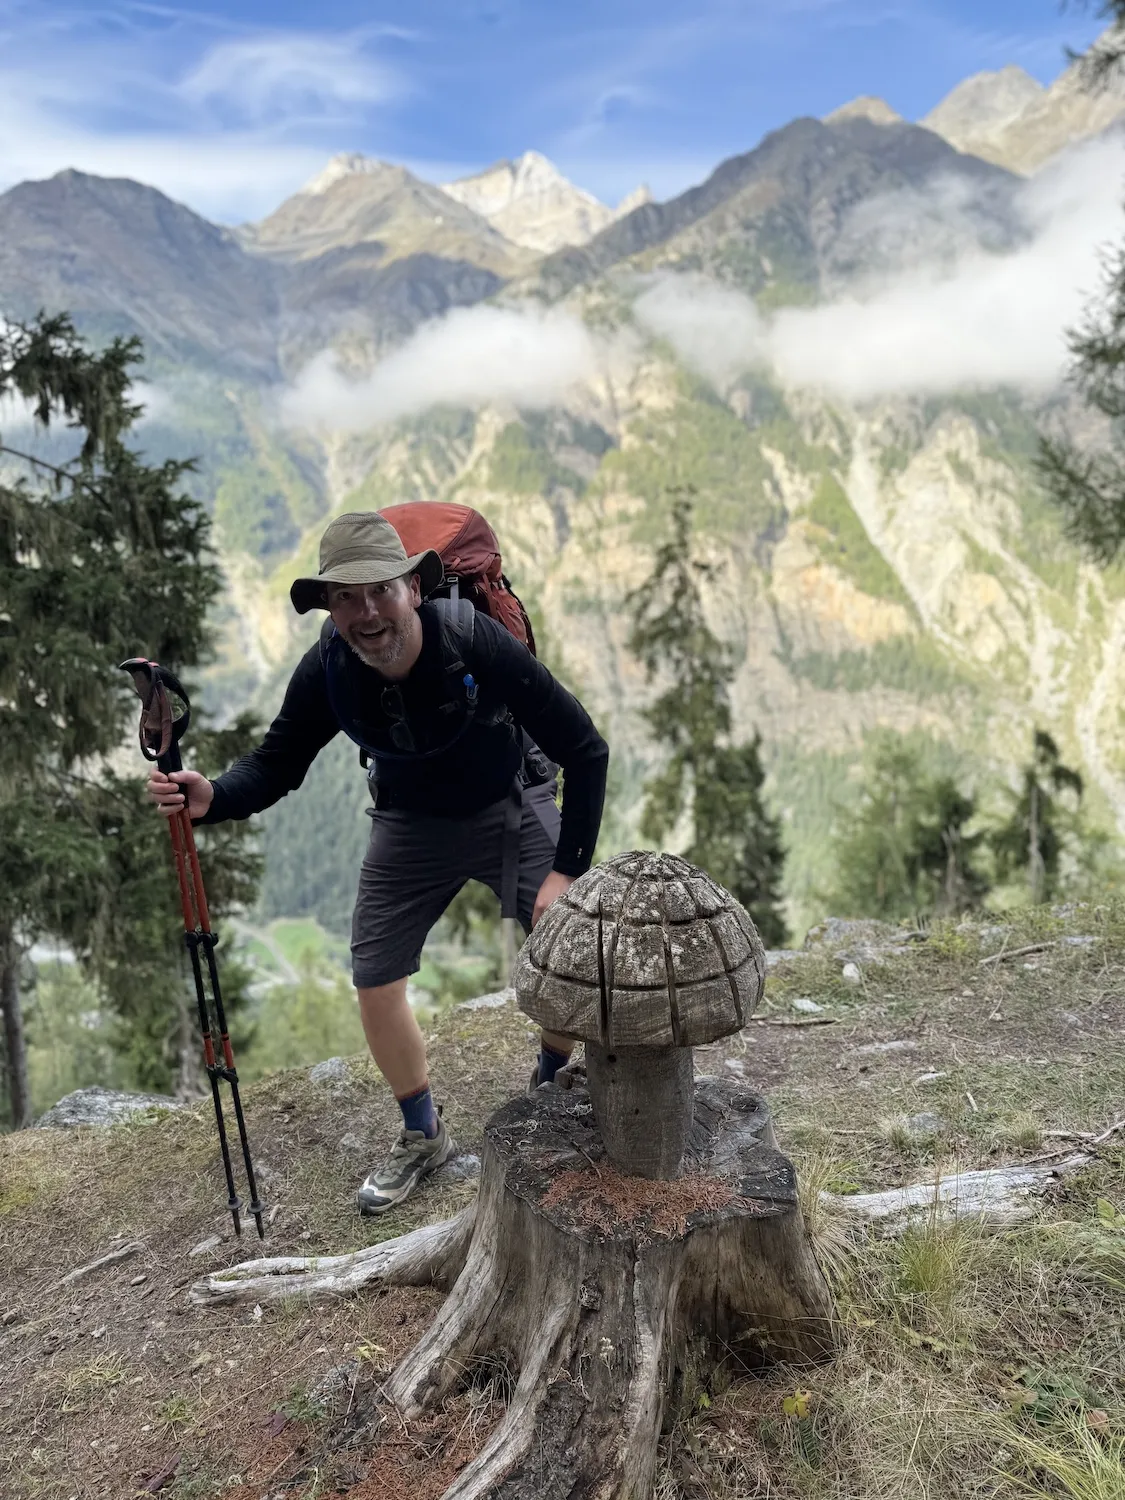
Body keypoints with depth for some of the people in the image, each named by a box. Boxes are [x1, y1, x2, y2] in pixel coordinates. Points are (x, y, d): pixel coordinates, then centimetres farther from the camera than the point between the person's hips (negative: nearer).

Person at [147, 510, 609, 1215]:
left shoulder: (478, 643, -31)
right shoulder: (326, 673, -21)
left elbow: (586, 750, -24)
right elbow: (276, 765, -8)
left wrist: (567, 868, -24)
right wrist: (210, 797, -30)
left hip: (512, 808, -2)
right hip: (413, 826, 3)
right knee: (375, 983, -1)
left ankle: (551, 1092, 20)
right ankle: (424, 1136, 26)